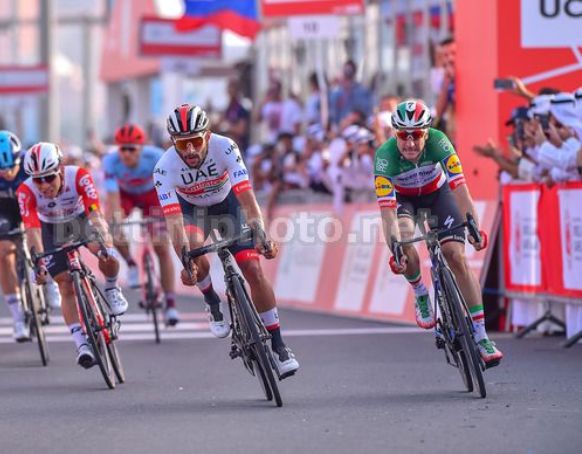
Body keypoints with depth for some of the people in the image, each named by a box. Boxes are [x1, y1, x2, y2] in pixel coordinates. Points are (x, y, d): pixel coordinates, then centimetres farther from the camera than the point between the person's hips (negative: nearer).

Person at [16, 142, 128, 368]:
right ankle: (82, 344, -7)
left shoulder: (79, 176, -33)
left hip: (81, 219, 0)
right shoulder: (26, 192, -31)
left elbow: (95, 213, -41)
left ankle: (111, 289, 4)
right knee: (66, 286, -11)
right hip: (52, 229, 0)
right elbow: (33, 229, -38)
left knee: (107, 255, -28)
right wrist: (39, 262, -52)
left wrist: (104, 243, -56)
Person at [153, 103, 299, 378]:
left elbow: (246, 195, -39)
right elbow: (174, 220, -39)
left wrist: (261, 234, -53)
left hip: (227, 203, 0)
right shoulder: (165, 168, -32)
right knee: (193, 248, -33)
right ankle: (213, 304, -4)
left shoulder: (224, 147, -32)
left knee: (254, 270, -12)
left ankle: (277, 346, -2)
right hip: (191, 208, 0)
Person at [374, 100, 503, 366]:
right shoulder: (385, 156, -34)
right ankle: (420, 295, -1)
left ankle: (481, 338, -12)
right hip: (403, 197, -1)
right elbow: (386, 207, -40)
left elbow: (460, 187, -37)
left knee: (457, 257, -14)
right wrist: (395, 248, -52)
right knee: (404, 245, -32)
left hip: (437, 192, 1)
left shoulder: (438, 142, -33)